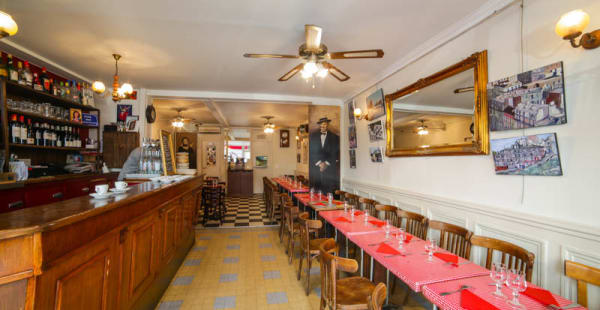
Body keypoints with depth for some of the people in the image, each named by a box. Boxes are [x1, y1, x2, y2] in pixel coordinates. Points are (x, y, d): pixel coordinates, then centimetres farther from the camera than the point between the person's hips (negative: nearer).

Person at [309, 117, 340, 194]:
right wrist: (319, 163, -6)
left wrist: (326, 163, -8)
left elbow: (336, 154, 3)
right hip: (315, 168, 1)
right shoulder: (313, 136, 11)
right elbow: (311, 152, 4)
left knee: (329, 192, -5)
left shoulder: (335, 137, 8)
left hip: (330, 169, -1)